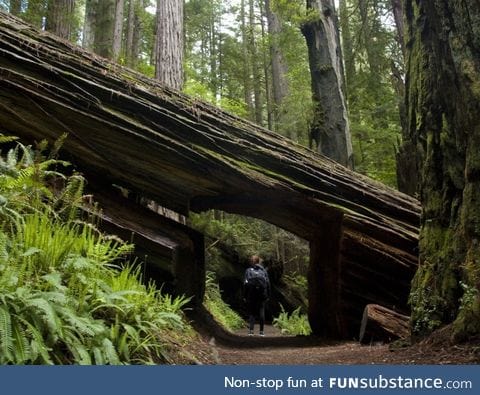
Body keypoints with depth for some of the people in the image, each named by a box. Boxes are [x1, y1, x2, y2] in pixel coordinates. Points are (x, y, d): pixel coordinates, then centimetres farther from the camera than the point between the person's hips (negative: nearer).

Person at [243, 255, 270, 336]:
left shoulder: (248, 270, 3)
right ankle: (261, 331, 5)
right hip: (262, 294, 1)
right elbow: (268, 283, 3)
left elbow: (245, 284, -3)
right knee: (261, 311, 6)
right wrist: (268, 295, 7)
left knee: (251, 312, 6)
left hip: (251, 294, -1)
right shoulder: (263, 270, 8)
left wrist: (244, 296, 1)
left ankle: (251, 330, -3)